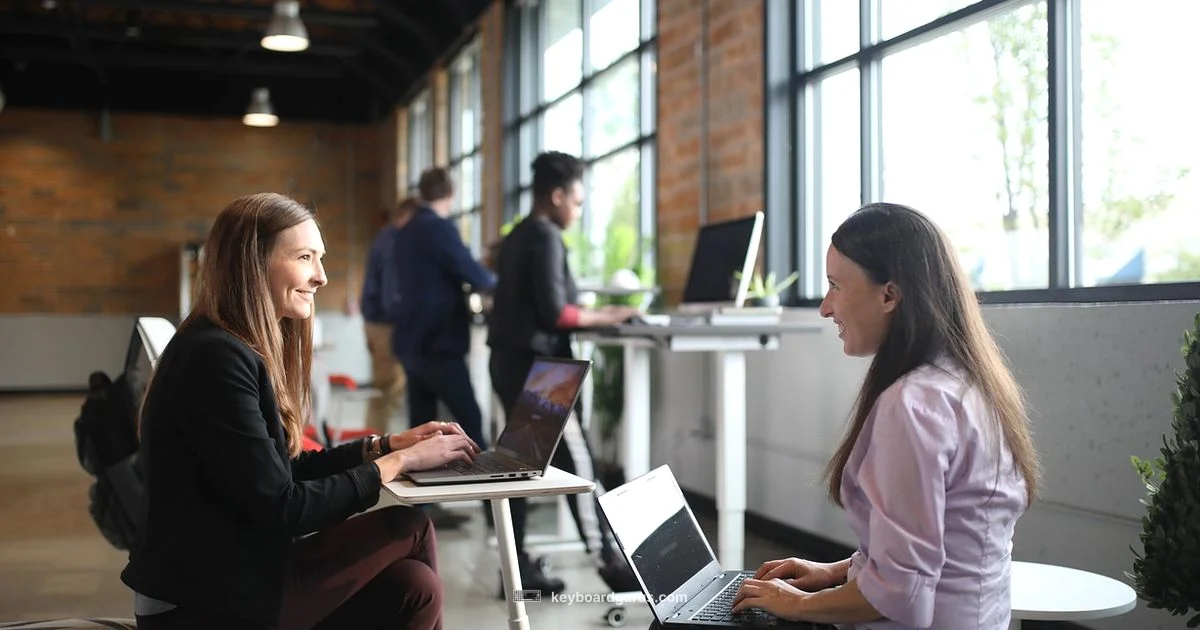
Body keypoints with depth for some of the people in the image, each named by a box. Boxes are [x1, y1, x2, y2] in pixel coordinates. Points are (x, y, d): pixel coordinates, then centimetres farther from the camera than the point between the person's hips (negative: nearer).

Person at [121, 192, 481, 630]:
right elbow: (281, 509, -19)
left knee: (411, 585, -6)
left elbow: (287, 469, 13)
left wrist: (385, 445, 4)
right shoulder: (215, 357, -19)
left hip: (229, 577, 9)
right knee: (409, 528, -5)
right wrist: (396, 462, -11)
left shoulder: (245, 349, 12)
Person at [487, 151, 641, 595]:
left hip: (509, 360, 10)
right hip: (536, 365, -10)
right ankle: (607, 563, -2)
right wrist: (604, 317, -8)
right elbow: (553, 312, -19)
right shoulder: (546, 236, -12)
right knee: (577, 462, -6)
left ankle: (518, 566, 13)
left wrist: (589, 313, 16)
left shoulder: (516, 237, 15)